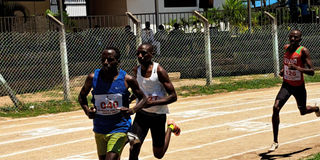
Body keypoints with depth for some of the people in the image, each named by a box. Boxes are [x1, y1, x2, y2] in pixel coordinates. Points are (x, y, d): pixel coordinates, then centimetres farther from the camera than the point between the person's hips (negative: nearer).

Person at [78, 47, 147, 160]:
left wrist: (132, 110, -17)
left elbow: (143, 99, 2)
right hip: (99, 129, 4)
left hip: (119, 128, -3)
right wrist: (87, 111, -7)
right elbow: (82, 97, 13)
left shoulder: (127, 79, -9)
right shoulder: (93, 77, -4)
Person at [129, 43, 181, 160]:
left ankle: (170, 128, 38)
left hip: (158, 115, -3)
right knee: (133, 149, -14)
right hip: (141, 113, 3)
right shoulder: (136, 70, -2)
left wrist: (152, 103, -26)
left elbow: (173, 96, -18)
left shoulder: (159, 71, -17)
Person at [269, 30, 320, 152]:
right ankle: (275, 142, -10)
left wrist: (297, 68, -35)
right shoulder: (286, 48, 0)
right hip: (286, 85, 3)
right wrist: (283, 69, 6)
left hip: (299, 87, -3)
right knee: (276, 108, -18)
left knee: (303, 111, 16)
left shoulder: (303, 51, -16)